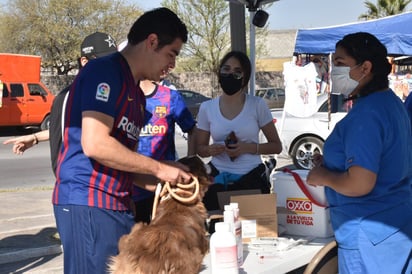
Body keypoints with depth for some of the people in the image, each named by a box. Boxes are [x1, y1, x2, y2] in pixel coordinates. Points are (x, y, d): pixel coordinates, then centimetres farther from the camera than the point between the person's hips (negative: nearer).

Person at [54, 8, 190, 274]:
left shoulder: (136, 94, 18)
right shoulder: (105, 71, -11)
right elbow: (95, 145, -21)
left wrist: (164, 183, 7)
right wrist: (159, 168, -13)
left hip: (118, 205, 10)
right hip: (88, 203, -10)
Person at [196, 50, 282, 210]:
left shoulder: (257, 105, -2)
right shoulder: (207, 108, 4)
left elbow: (276, 146, 2)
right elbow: (200, 148, 12)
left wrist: (249, 148, -14)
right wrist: (210, 150, -11)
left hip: (251, 179, -1)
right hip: (218, 180, 2)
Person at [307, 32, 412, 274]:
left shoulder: (366, 114, -22)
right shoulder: (390, 101, 9)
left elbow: (359, 184, -28)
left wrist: (322, 176, -10)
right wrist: (332, 162, 11)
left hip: (369, 234, -10)